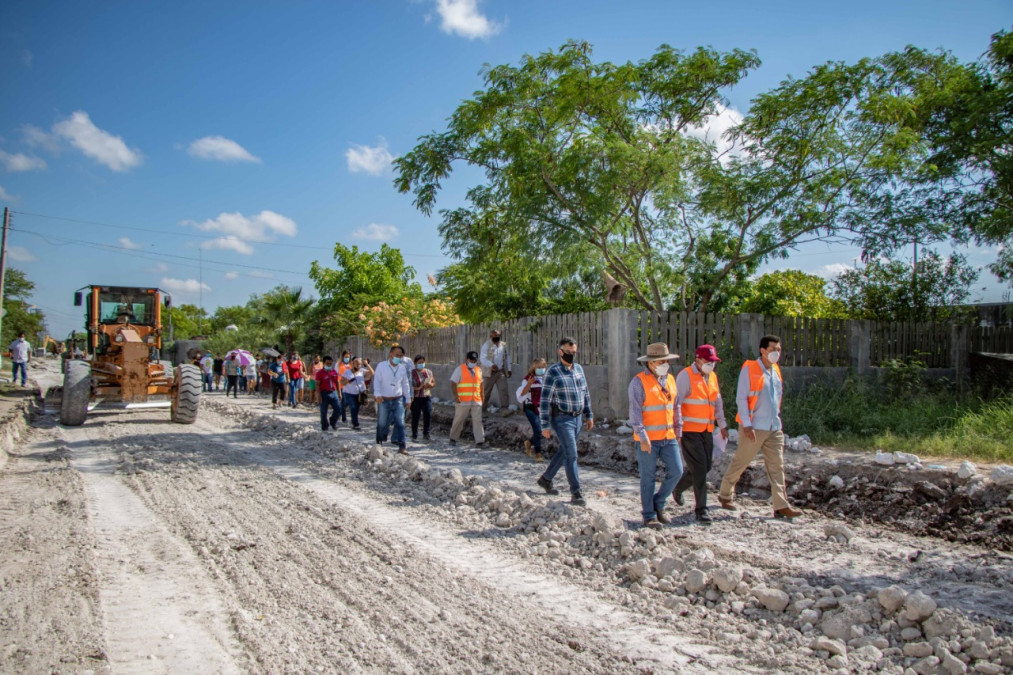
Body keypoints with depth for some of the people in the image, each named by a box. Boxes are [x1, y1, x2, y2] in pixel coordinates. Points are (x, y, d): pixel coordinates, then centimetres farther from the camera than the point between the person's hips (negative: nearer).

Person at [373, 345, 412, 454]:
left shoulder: (402, 368, 8)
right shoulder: (381, 365, -2)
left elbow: (405, 384, 15)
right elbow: (377, 381, -7)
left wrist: (408, 399, 16)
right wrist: (377, 394, -20)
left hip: (398, 399, 2)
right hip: (384, 400, -2)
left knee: (400, 422, -5)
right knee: (382, 423, 6)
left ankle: (402, 446, -4)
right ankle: (379, 444, 24)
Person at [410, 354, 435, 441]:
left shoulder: (429, 372, 11)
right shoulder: (412, 373, -4)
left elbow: (434, 382, 18)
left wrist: (430, 385, -5)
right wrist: (416, 388, -21)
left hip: (427, 397, 3)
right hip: (416, 398, -3)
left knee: (428, 414, -8)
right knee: (415, 417, 1)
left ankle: (426, 434, 6)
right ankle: (414, 436, 13)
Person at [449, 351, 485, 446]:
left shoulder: (478, 370, 14)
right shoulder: (460, 370, -1)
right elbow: (453, 383, -6)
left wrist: (482, 398, 15)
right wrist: (456, 397, -14)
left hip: (476, 401, 4)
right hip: (462, 402, -4)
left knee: (477, 420, -5)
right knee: (458, 420, 6)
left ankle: (480, 440, -6)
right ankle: (453, 438, 21)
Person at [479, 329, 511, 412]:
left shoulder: (503, 345, 9)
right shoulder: (486, 345, -6)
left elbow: (507, 357, 20)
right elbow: (483, 359, -15)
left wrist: (508, 369, 14)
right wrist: (491, 365, -30)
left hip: (501, 372, 3)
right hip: (489, 372, -3)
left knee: (503, 390, -7)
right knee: (485, 392, 4)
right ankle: (482, 410, 15)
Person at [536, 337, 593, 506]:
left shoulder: (579, 368, 10)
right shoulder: (553, 371, -10)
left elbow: (585, 393, 19)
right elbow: (545, 399, -10)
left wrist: (589, 415, 15)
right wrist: (545, 425, -12)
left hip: (577, 418, 7)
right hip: (561, 418, -7)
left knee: (564, 451, 16)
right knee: (571, 454, -10)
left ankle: (546, 479, 35)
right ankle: (576, 493, -6)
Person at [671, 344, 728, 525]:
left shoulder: (712, 376, 13)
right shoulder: (686, 376, -10)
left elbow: (718, 402, 23)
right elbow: (677, 403, -13)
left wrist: (722, 425, 22)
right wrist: (677, 430, -17)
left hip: (706, 430, 8)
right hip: (689, 430, -7)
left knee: (706, 466, 11)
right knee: (699, 468, -9)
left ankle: (679, 487, 35)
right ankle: (701, 509, -1)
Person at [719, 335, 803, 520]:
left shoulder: (776, 370, 12)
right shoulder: (749, 369, -9)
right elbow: (741, 398, -12)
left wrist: (777, 419, 16)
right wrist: (746, 424, -18)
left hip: (774, 428, 6)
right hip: (754, 427, -6)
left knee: (777, 466, 1)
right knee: (740, 463, 4)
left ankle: (781, 506, 1)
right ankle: (725, 495, 22)